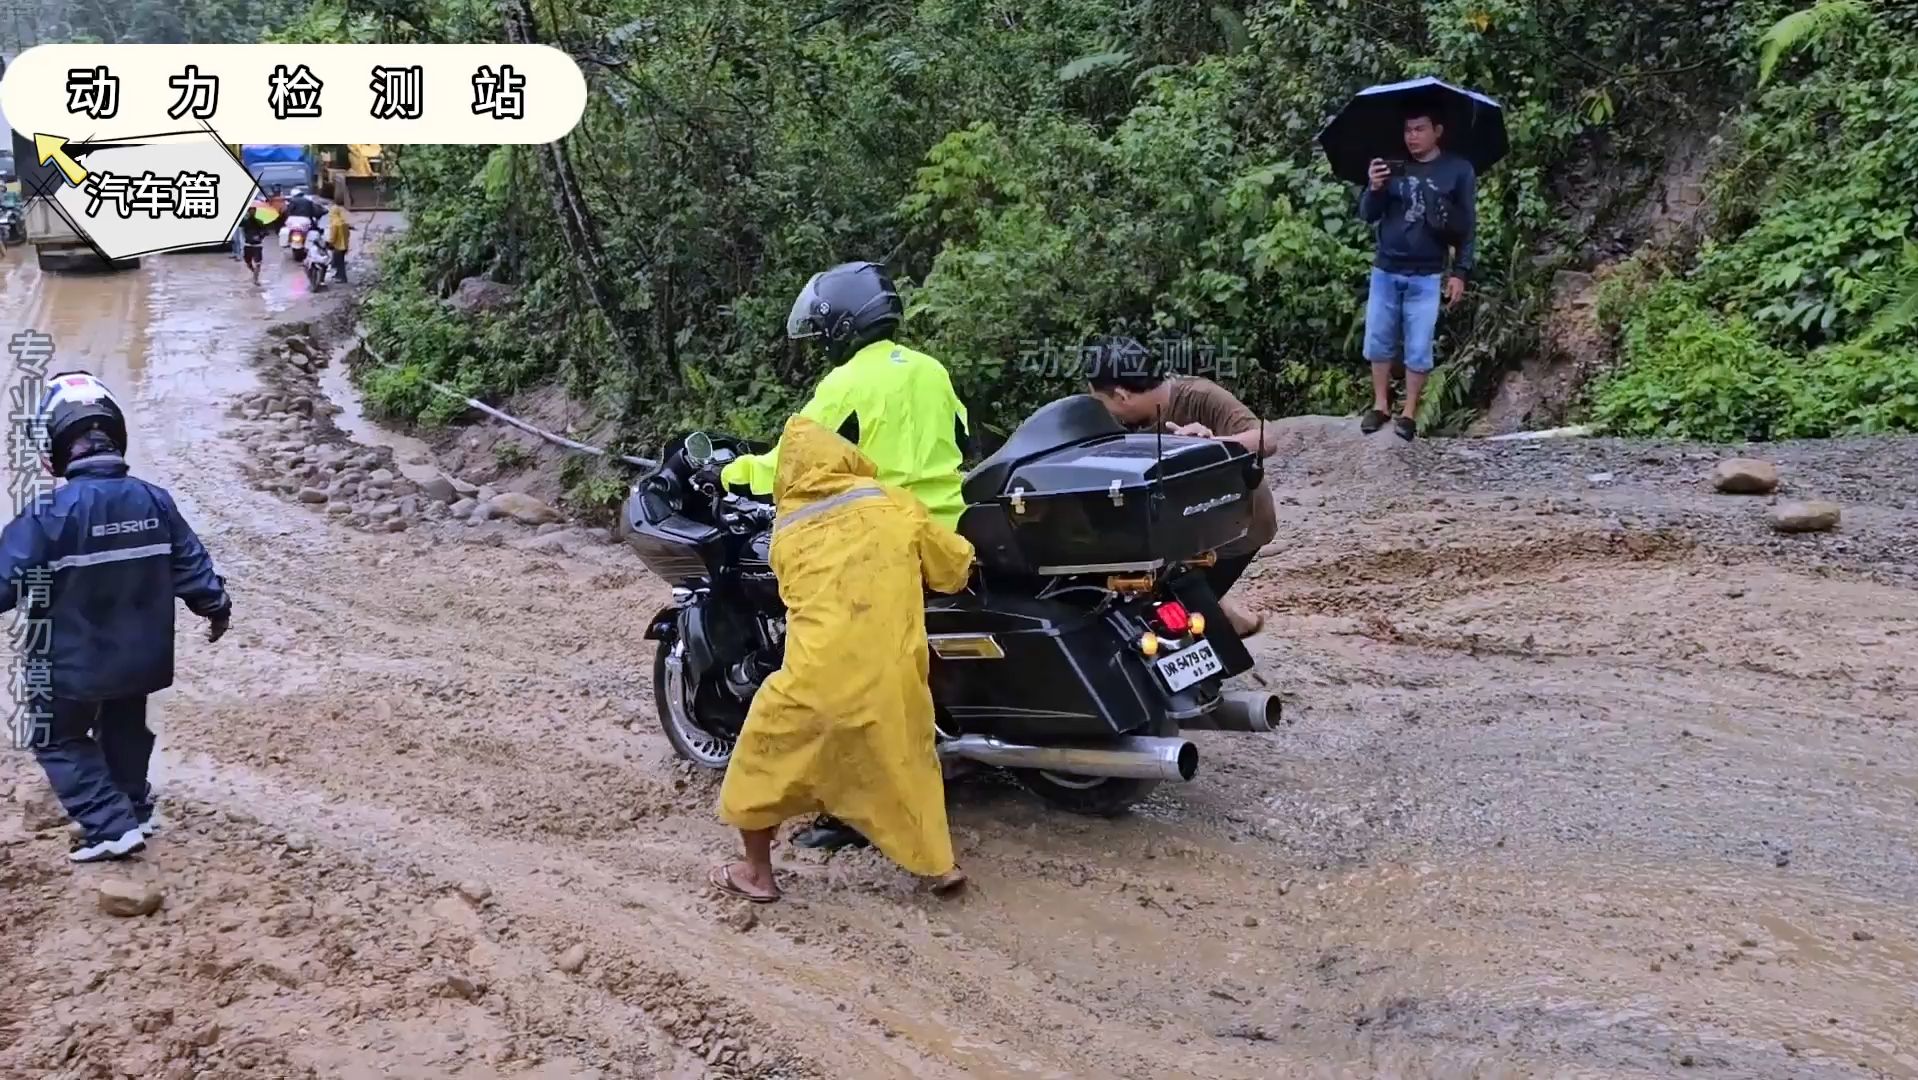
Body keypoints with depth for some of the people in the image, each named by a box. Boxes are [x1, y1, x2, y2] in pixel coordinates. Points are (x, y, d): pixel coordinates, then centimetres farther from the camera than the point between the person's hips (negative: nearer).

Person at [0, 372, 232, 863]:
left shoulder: (50, 512, -22)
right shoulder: (154, 501, -7)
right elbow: (192, 566, 2)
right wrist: (216, 606, 19)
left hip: (75, 660, -5)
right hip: (141, 654, 5)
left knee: (59, 740, 15)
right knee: (125, 730, 27)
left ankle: (110, 826, 6)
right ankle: (133, 810, 40)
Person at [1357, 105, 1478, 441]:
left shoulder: (1459, 170, -3)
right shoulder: (1392, 167, 4)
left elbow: (1467, 226, 0)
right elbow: (1368, 216, 3)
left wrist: (1461, 271, -5)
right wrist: (1373, 189, -18)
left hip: (1426, 276, -3)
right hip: (1385, 271, 3)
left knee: (1418, 348, 1)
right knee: (1378, 341, 8)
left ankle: (1410, 413, 12)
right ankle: (1380, 404, 21)